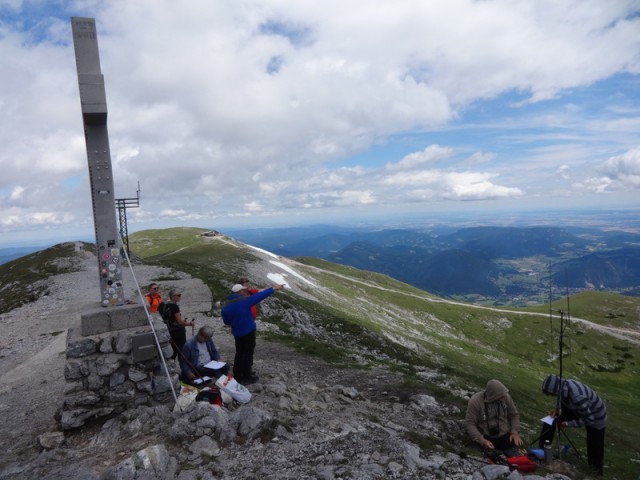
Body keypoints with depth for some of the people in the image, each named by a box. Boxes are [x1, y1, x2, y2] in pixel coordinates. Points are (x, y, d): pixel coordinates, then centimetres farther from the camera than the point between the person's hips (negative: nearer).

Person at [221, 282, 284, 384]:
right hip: (248, 331, -6)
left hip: (237, 332, 6)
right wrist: (273, 289, -12)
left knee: (239, 353, 18)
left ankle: (237, 376, 26)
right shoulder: (244, 300, -18)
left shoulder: (226, 305, 2)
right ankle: (246, 377, 14)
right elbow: (259, 296, -17)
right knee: (248, 353, 6)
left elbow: (226, 321, 10)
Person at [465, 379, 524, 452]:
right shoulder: (475, 401, -17)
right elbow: (470, 424, -15)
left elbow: (514, 415, 8)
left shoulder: (506, 397, -6)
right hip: (487, 437, -4)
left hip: (505, 435, 4)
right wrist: (482, 441, -25)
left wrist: (515, 432, -6)